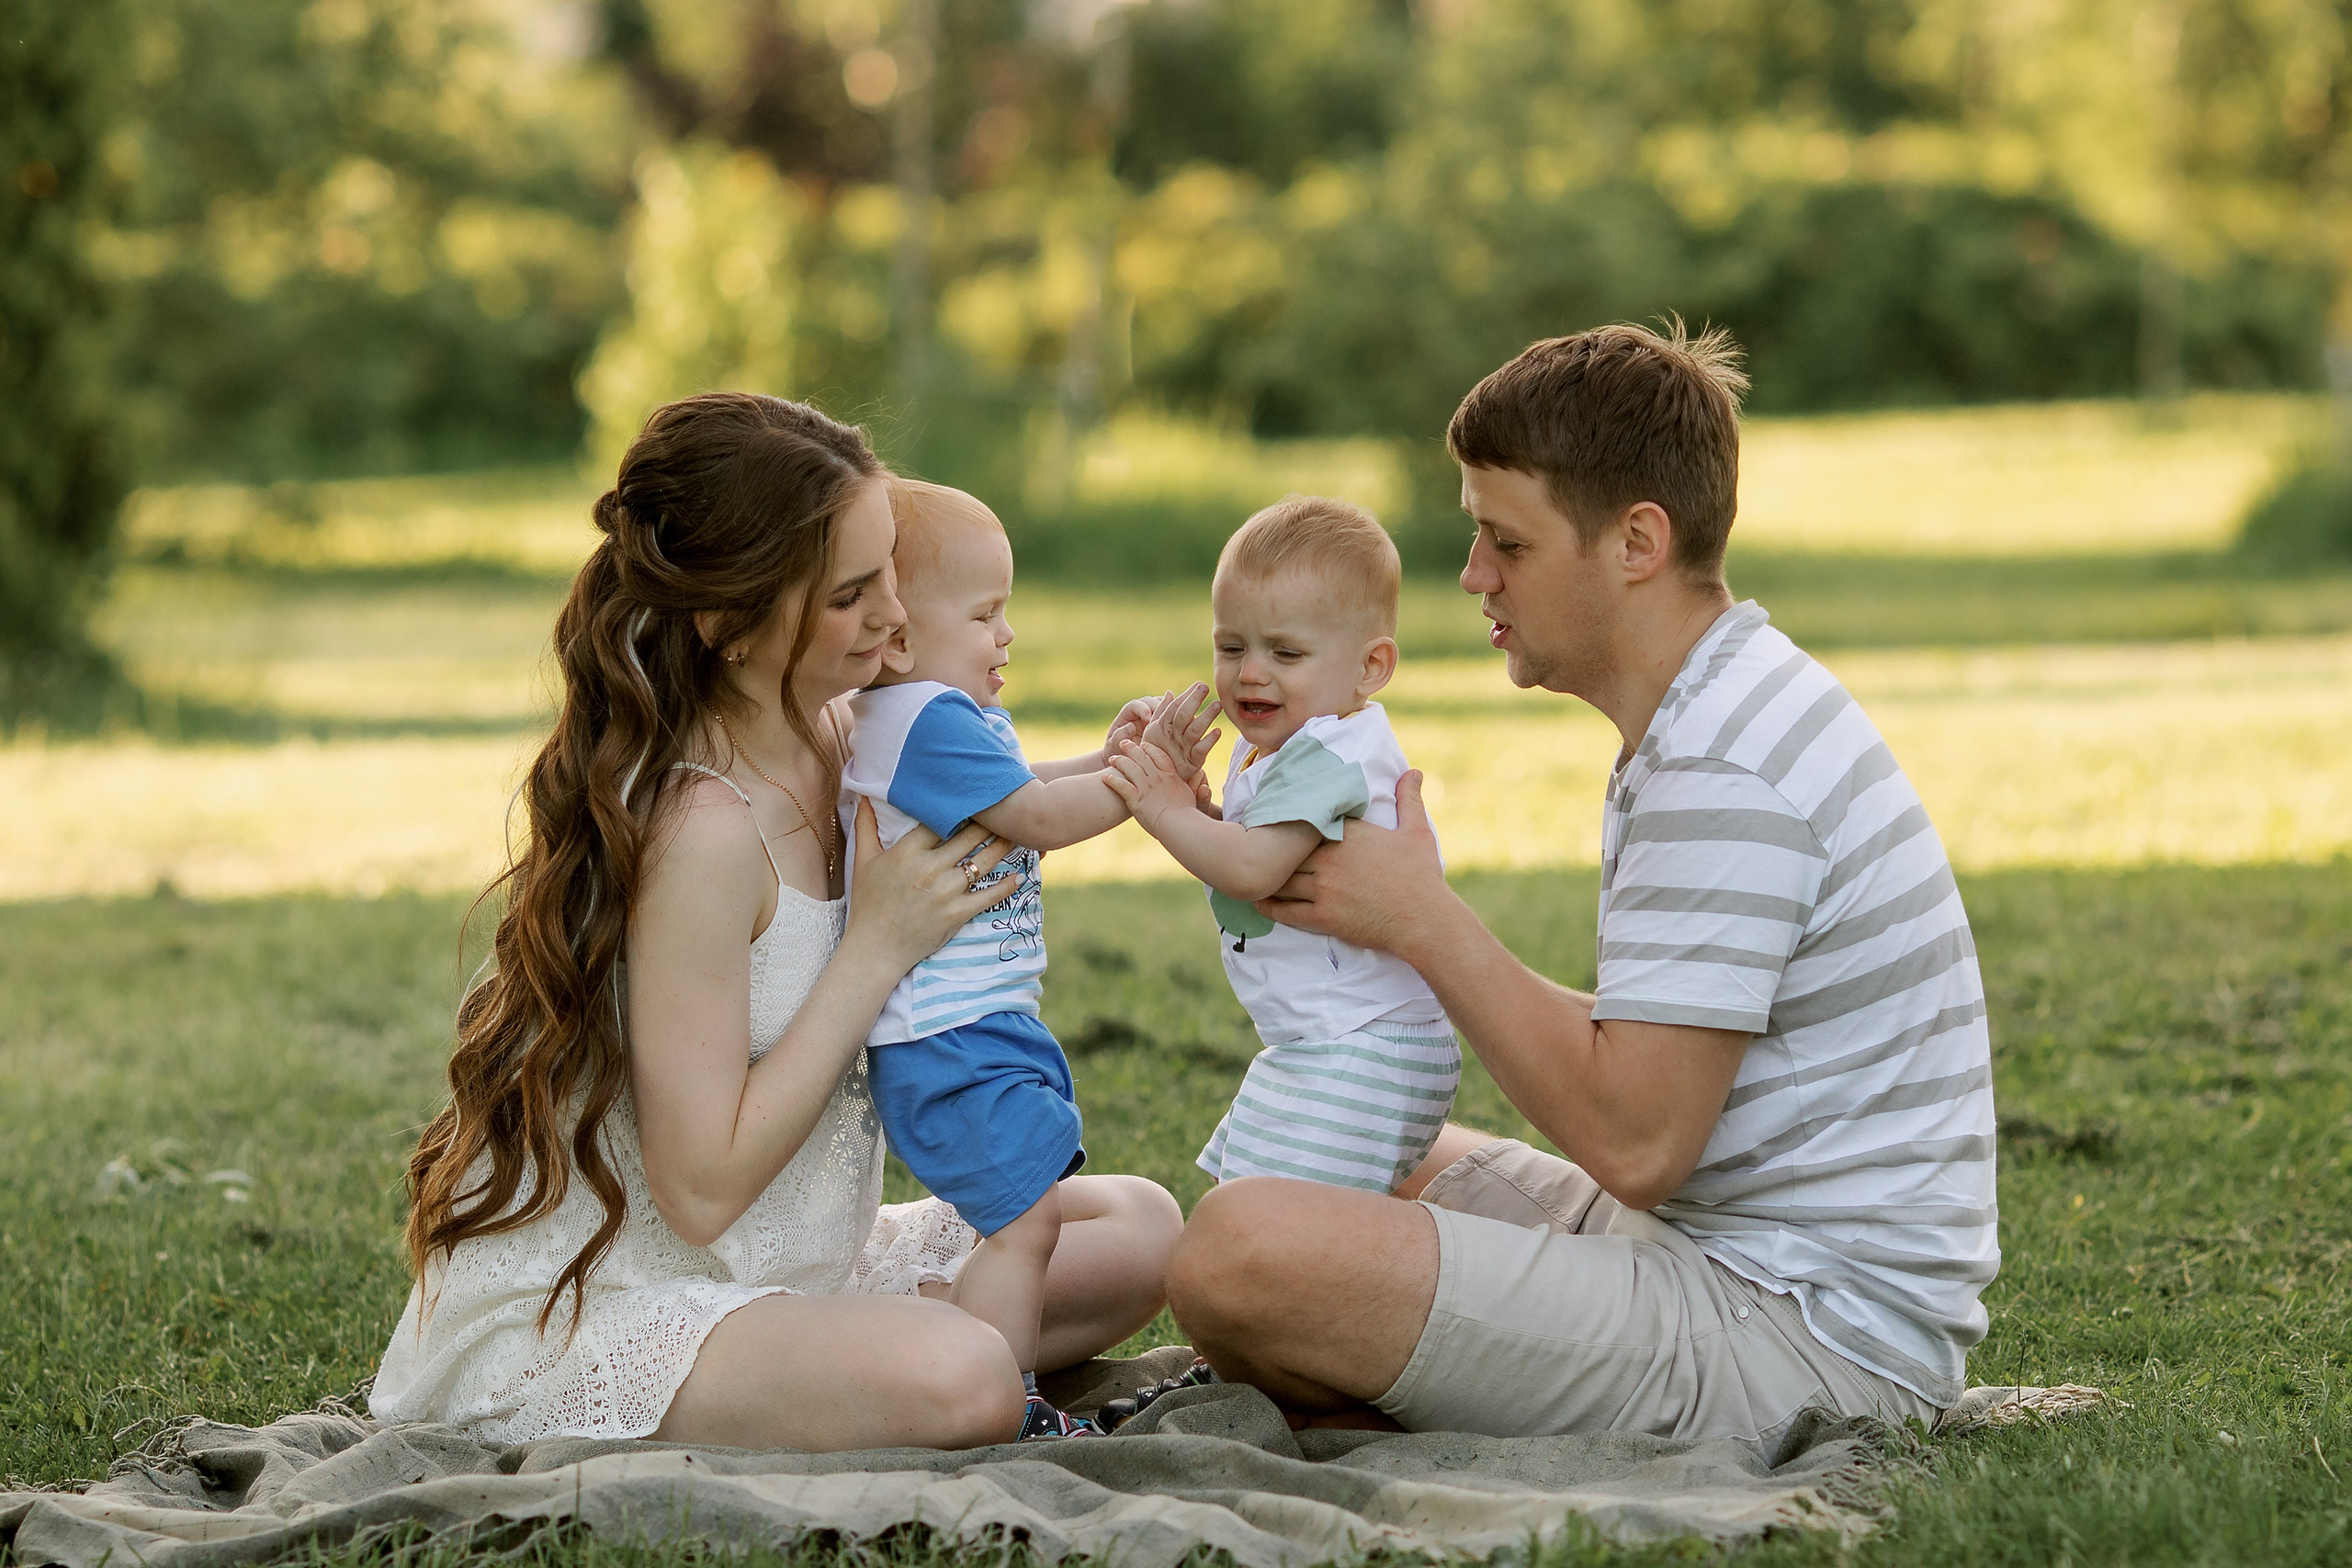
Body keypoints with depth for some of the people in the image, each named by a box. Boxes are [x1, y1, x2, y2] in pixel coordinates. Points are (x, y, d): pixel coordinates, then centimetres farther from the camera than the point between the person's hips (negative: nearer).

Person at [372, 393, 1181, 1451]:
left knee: (1139, 1230, 9)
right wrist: (879, 944, -19)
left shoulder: (831, 740, 1)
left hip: (773, 1267, 10)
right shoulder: (701, 829, -25)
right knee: (961, 1382, -33)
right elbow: (701, 1188, -23)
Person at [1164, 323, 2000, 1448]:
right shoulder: (1732, 715, 14)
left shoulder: (1725, 775, -20)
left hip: (1806, 1340, -11)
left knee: (1240, 1248, -25)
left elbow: (1635, 1141, -24)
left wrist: (1422, 920, -14)